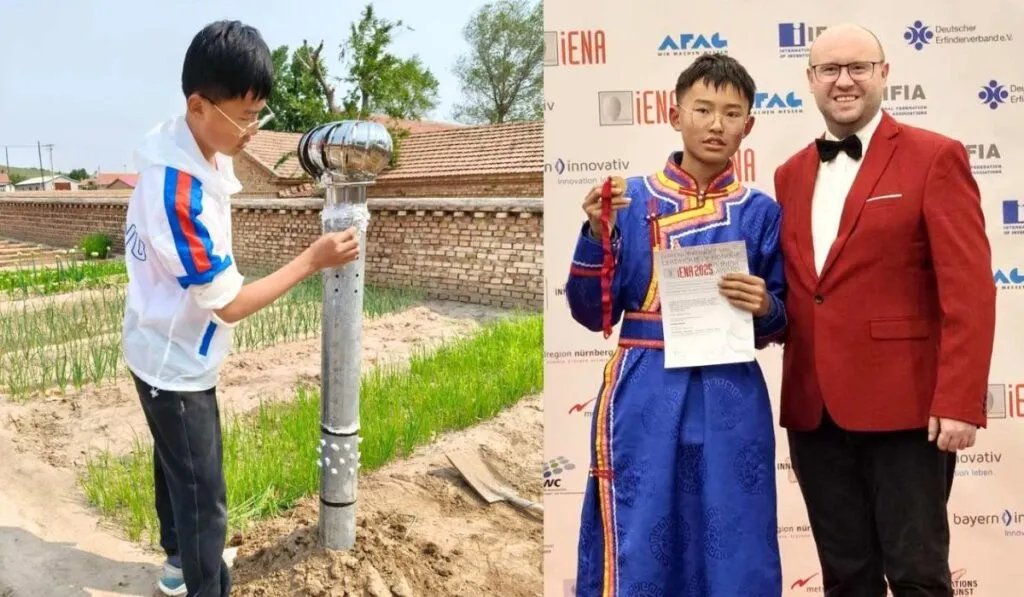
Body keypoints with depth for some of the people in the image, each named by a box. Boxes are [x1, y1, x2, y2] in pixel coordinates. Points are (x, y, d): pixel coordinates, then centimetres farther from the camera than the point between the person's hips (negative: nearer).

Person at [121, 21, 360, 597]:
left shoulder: (195, 151, -6)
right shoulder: (178, 189, -33)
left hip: (173, 353, 10)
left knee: (179, 470, 27)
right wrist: (314, 259, -23)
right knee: (204, 495, 4)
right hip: (177, 363, -9)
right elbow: (230, 304, -28)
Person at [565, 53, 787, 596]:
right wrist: (596, 235, -13)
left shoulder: (761, 213, 6)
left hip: (731, 402, 1)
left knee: (731, 552, 6)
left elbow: (777, 326, 10)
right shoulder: (631, 200, 2)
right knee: (638, 549, 3)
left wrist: (765, 308, -11)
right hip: (645, 397, -1)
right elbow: (592, 313, -1)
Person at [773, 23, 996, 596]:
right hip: (814, 408, 5)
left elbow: (969, 289, -10)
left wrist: (957, 401, -16)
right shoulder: (792, 174, 14)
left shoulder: (934, 157, -3)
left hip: (904, 404, -5)